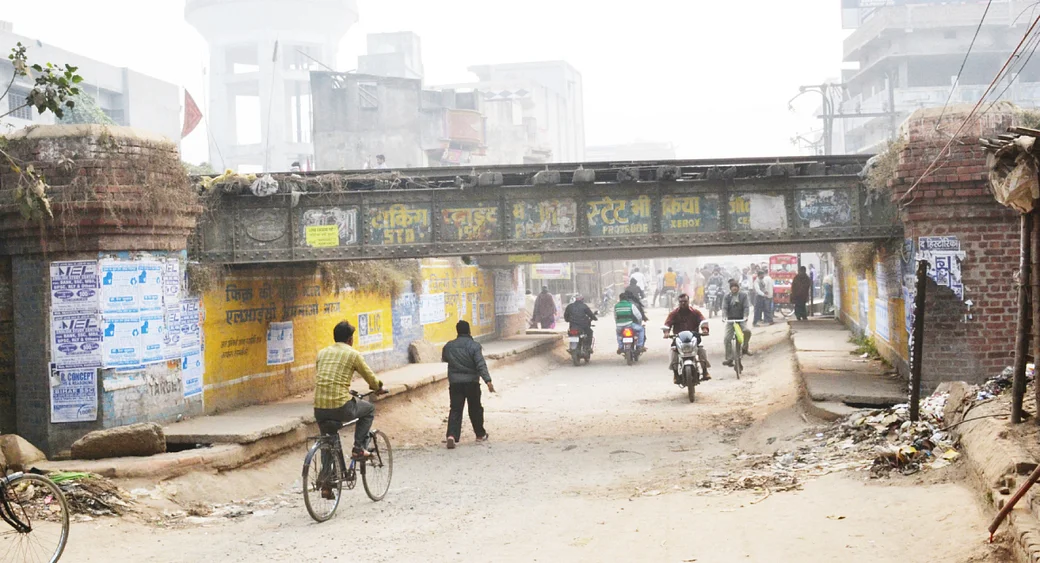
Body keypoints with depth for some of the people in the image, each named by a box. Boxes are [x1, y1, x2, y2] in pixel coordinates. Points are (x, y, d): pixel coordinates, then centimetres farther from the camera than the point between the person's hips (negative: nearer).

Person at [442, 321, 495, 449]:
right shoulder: (474, 346, -9)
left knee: (455, 410, -1)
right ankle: (480, 434, 27)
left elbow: (444, 359, 20)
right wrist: (488, 380, -22)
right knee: (475, 409, 14)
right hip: (471, 382, -2)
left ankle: (452, 435, -19)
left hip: (454, 383, 2)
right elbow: (481, 365, -18)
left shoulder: (449, 346, 3)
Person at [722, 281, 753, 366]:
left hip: (741, 319, -1)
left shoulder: (743, 295, 2)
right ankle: (729, 359, -2)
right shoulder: (727, 296, 3)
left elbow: (746, 307, -6)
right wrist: (724, 316, -25)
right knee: (727, 338, -10)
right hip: (730, 320, 1)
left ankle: (745, 348, -5)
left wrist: (745, 316, -23)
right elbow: (724, 307, -6)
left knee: (747, 331, -30)